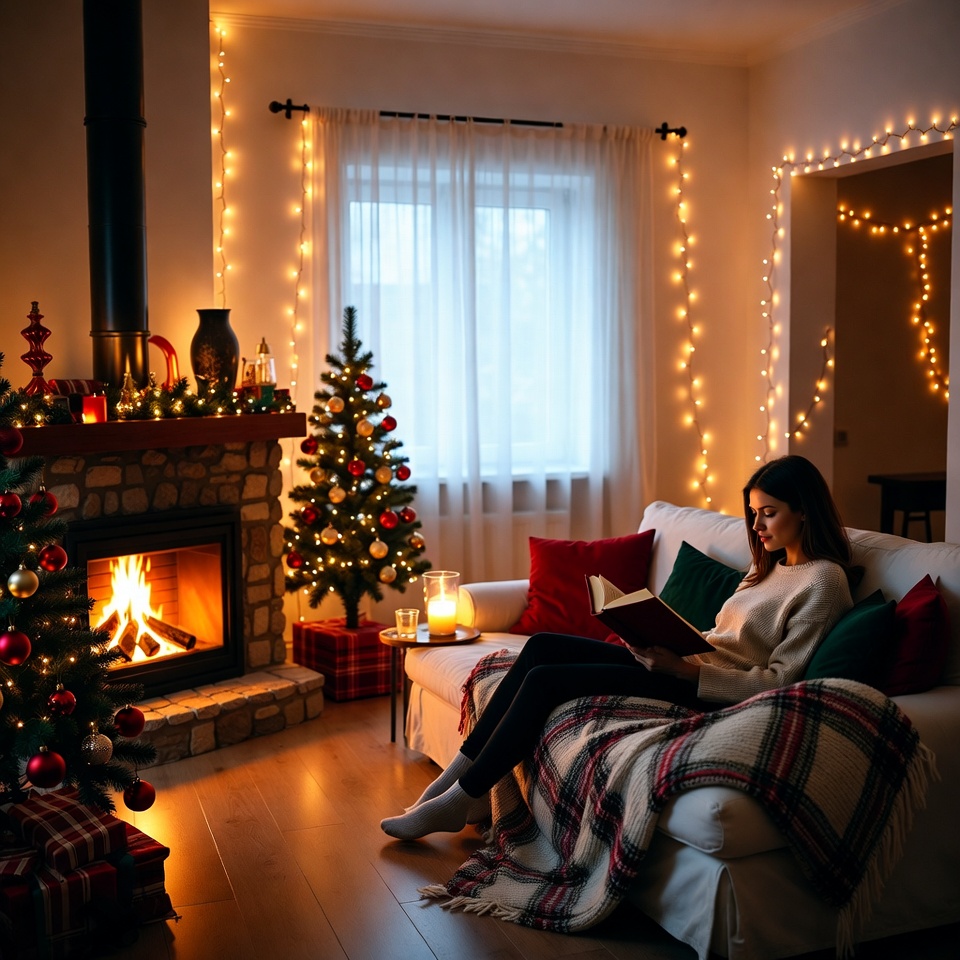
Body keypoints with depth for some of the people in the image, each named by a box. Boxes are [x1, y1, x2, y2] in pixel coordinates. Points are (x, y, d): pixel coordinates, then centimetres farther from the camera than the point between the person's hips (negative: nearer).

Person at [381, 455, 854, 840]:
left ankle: (457, 801, -5)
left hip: (707, 691, -9)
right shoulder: (771, 565, 18)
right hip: (689, 663, 9)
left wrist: (683, 668, -23)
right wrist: (665, 643, -1)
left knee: (545, 680, -17)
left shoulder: (824, 582, -10)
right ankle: (457, 775, -4)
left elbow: (778, 681, -15)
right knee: (543, 646, -7)